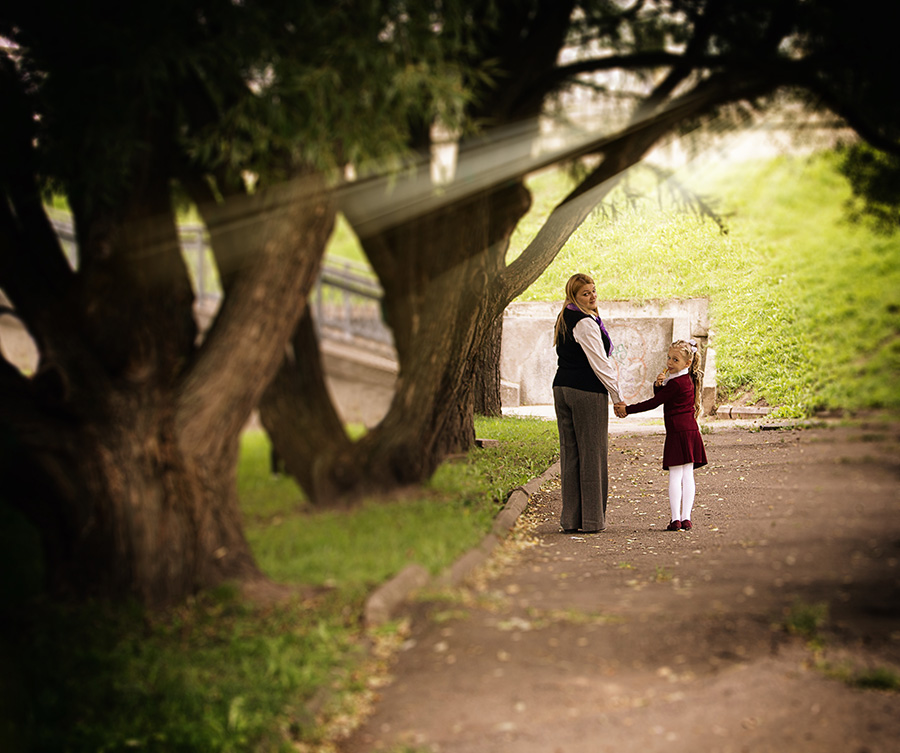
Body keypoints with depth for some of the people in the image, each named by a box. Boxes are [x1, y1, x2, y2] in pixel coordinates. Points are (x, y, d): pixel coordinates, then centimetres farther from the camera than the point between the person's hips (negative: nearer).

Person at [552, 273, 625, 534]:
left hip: (561, 387, 9)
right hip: (587, 392, -9)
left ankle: (570, 519, 10)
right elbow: (600, 364, -14)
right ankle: (591, 520, 2)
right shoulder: (585, 323, -14)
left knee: (569, 453, 8)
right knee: (592, 453, -2)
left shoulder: (563, 320, 15)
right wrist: (617, 397, -7)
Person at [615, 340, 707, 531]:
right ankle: (686, 518, 6)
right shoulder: (687, 379, 15)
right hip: (691, 430, 9)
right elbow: (660, 398, 17)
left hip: (678, 432, -9)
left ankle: (676, 519, -6)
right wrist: (658, 384, -5)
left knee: (675, 475, -5)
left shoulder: (676, 383, -14)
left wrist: (627, 410, -8)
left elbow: (654, 403, -13)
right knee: (687, 474, 6)